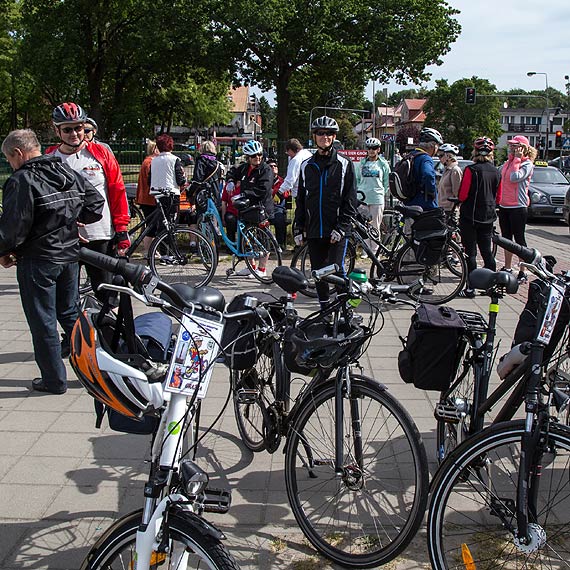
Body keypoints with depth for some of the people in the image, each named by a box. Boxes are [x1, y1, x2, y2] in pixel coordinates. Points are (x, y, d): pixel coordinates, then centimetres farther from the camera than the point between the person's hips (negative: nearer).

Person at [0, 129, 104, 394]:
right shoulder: (68, 172, 6)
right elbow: (96, 201, 8)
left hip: (37, 260, -7)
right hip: (70, 255, 7)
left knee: (43, 322, 5)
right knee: (70, 313, 19)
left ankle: (54, 380, 12)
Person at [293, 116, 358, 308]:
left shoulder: (344, 164, 1)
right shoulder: (307, 166, 13)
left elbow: (350, 200, -3)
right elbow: (301, 200, 15)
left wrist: (341, 227, -12)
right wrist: (298, 229, 9)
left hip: (337, 232, -4)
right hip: (313, 232, 4)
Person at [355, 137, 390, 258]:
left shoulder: (383, 164, 5)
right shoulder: (362, 163, 11)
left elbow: (387, 182, 11)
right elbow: (357, 179, 18)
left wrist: (382, 193, 4)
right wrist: (358, 191, 8)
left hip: (377, 199, -2)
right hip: (362, 198, 2)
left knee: (375, 226, 0)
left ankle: (375, 250, 8)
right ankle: (366, 250, 8)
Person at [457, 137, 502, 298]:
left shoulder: (471, 170, -14)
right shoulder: (496, 172, 5)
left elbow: (463, 195, -14)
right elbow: (498, 198, 11)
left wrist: (461, 200, 7)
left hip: (470, 216, -5)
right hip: (488, 217, 5)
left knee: (470, 252, 0)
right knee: (487, 252, 13)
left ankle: (470, 288, 3)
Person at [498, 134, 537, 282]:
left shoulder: (527, 164, -9)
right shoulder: (508, 162, 14)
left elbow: (515, 177, -25)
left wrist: (517, 159, -16)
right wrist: (498, 201, 14)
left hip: (518, 207, -8)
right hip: (504, 206, 8)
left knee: (519, 239, -3)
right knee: (506, 238, 13)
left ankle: (523, 272, 3)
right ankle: (507, 268, 24)